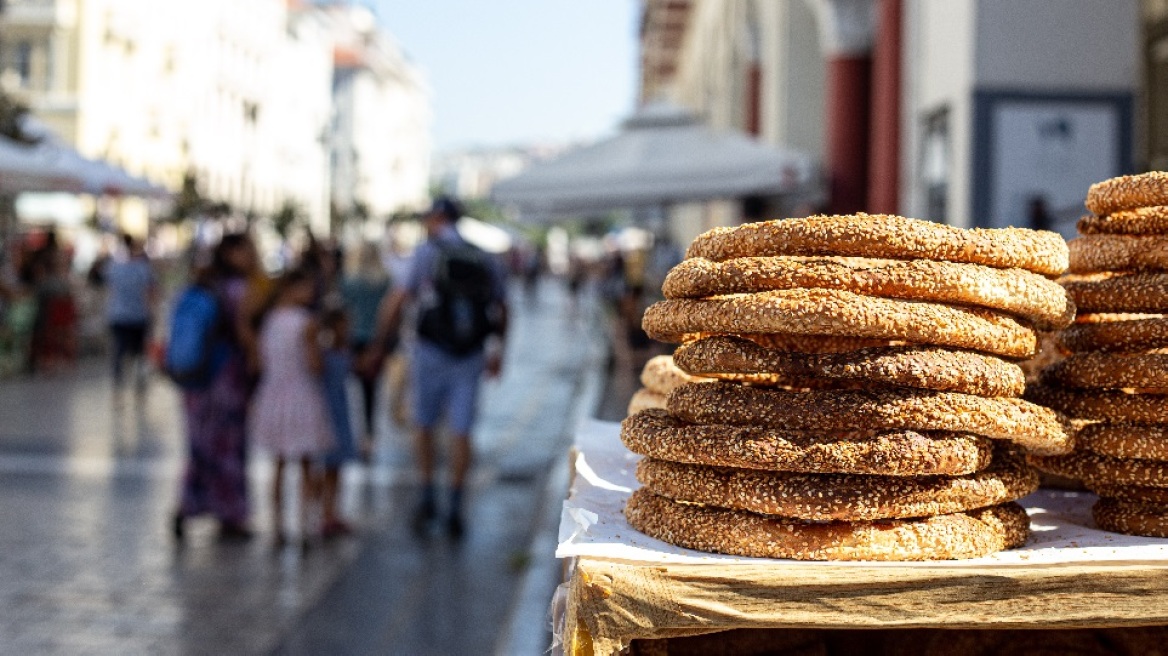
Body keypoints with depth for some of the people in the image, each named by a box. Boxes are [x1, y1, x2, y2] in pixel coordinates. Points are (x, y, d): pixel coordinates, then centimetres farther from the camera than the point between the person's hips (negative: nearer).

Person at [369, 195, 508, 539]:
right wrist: (496, 349, 29)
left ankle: (427, 498, 9)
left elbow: (398, 299, -11)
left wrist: (380, 340, -1)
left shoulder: (428, 251, -5)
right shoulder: (485, 260, 8)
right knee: (461, 433, 7)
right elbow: (501, 308, 17)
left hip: (432, 352, -3)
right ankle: (455, 508, 5)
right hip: (471, 356, 3)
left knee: (424, 425, 15)